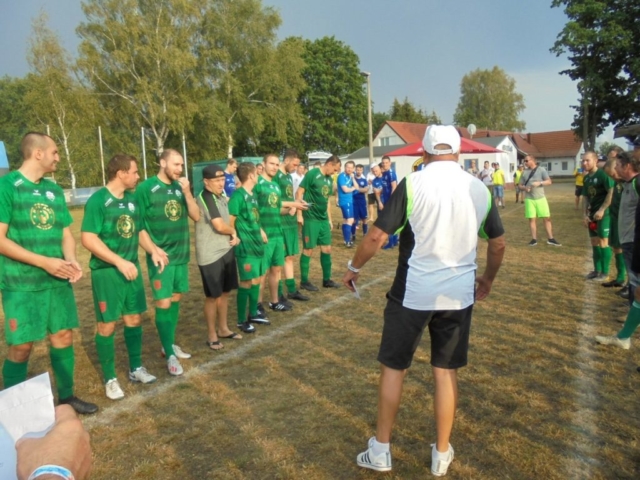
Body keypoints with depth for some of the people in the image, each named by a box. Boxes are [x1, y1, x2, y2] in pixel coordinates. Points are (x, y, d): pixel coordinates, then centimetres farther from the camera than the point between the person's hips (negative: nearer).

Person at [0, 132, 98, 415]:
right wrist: (45, 262, -19)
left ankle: (66, 397, 28)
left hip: (58, 282, 6)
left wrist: (71, 260, -6)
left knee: (63, 337, 11)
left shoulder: (54, 190, 12)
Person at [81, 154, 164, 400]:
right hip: (107, 272, -6)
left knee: (134, 319, 14)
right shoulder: (98, 200, -14)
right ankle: (110, 379, 18)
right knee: (107, 325, 4)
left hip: (132, 268, 7)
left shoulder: (133, 199, 7)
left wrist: (153, 251, -1)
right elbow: (88, 239, -20)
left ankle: (136, 368, 30)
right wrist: (119, 262, -22)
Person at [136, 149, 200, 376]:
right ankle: (169, 355, 6)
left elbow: (196, 216, 2)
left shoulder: (181, 187, 7)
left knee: (175, 299, 14)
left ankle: (170, 344, 29)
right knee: (163, 304, -3)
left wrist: (187, 193, -11)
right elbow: (137, 223, -8)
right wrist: (152, 249, -13)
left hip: (181, 254, 6)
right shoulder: (146, 188, -9)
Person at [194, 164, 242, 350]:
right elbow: (219, 226, -23)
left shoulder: (222, 197, 10)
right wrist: (234, 232, -3)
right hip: (210, 256, -8)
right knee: (212, 296, 3)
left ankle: (223, 329, 31)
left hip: (226, 251, 8)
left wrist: (233, 235, -2)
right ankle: (211, 335, 17)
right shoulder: (205, 198, -18)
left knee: (225, 292, 16)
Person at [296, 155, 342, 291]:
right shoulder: (312, 174, -10)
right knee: (308, 249, -1)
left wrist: (329, 218, 20)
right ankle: (304, 281, 11)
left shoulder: (329, 179, 12)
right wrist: (299, 214, -17)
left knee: (327, 248, 10)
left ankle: (326, 279, 22)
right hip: (311, 218, -8)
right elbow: (299, 193, -13)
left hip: (323, 219, 8)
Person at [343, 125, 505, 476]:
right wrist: (488, 279, 26)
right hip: (458, 295, 4)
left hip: (412, 293, -3)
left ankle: (380, 450, 23)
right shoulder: (479, 189, 2)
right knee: (446, 372, 14)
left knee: (394, 367, 12)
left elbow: (377, 237, -13)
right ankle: (442, 454, 28)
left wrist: (353, 268, 3)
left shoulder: (413, 184, -11)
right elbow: (498, 244, 10)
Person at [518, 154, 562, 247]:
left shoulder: (541, 170, 1)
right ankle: (534, 239, 11)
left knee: (547, 218, -1)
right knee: (532, 219, 3)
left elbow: (549, 181, -2)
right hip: (529, 199, 2)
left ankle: (550, 239, 6)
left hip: (541, 198, -1)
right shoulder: (524, 172, 8)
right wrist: (524, 188, -11)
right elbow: (519, 185, 11)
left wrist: (540, 183, -19)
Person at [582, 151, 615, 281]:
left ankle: (605, 273, 4)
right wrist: (585, 214, 6)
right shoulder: (586, 178, 11)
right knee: (594, 242, 12)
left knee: (603, 242, -4)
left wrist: (602, 210, -19)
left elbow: (611, 193, -18)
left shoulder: (603, 174, -13)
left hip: (603, 213, -8)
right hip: (592, 214, 8)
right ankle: (597, 270, 22)